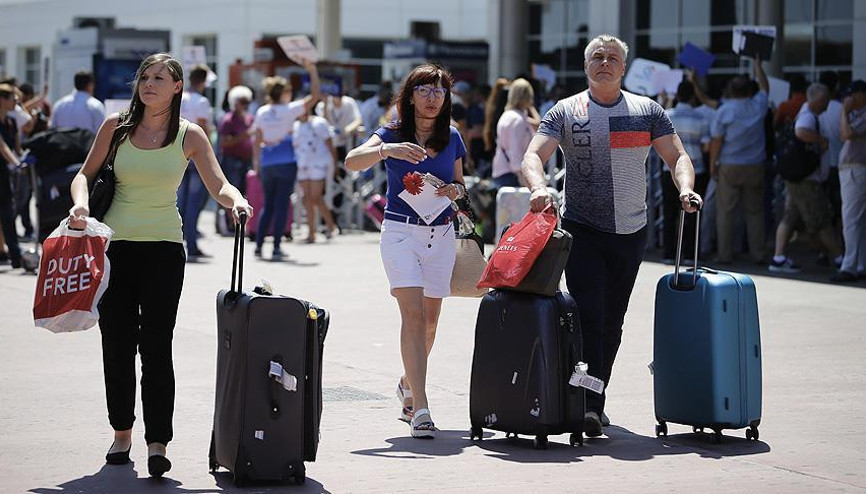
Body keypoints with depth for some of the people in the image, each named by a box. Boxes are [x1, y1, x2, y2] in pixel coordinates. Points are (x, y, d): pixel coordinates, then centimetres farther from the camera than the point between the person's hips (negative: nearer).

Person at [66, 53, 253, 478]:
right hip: (115, 245, 2)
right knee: (117, 343, 7)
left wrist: (237, 202, -26)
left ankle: (158, 442, -9)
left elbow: (218, 185, -4)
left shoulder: (189, 135, 1)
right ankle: (121, 433, 22)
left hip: (163, 247, -2)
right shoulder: (116, 126, 4)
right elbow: (86, 174, 10)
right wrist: (81, 203, -11)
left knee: (156, 345, -8)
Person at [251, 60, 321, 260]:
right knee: (282, 204, -1)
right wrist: (312, 70, -6)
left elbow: (257, 140, 7)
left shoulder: (261, 112, 5)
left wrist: (256, 161, 16)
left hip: (267, 163, 4)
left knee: (268, 204, 14)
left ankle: (258, 245, 11)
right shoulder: (288, 110, -8)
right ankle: (276, 248, -4)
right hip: (286, 162, -4)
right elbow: (315, 96, -10)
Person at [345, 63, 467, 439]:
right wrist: (388, 149, -32)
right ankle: (420, 409, -20)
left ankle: (408, 385, 38)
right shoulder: (393, 133, -3)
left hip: (441, 235, 4)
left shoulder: (452, 137, 8)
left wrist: (455, 190, -4)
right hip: (400, 231, -4)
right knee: (413, 315, -15)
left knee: (430, 321, 11)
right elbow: (352, 161, -17)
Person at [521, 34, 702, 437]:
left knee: (612, 322, 10)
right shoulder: (565, 112, 1)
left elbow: (677, 156, 3)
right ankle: (588, 405, -17)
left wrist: (685, 189, -18)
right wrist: (538, 187, -30)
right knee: (588, 316, -14)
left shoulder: (647, 111, 7)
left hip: (630, 232, 3)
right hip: (582, 231, -3)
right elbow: (533, 155, -8)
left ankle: (595, 400, 21)